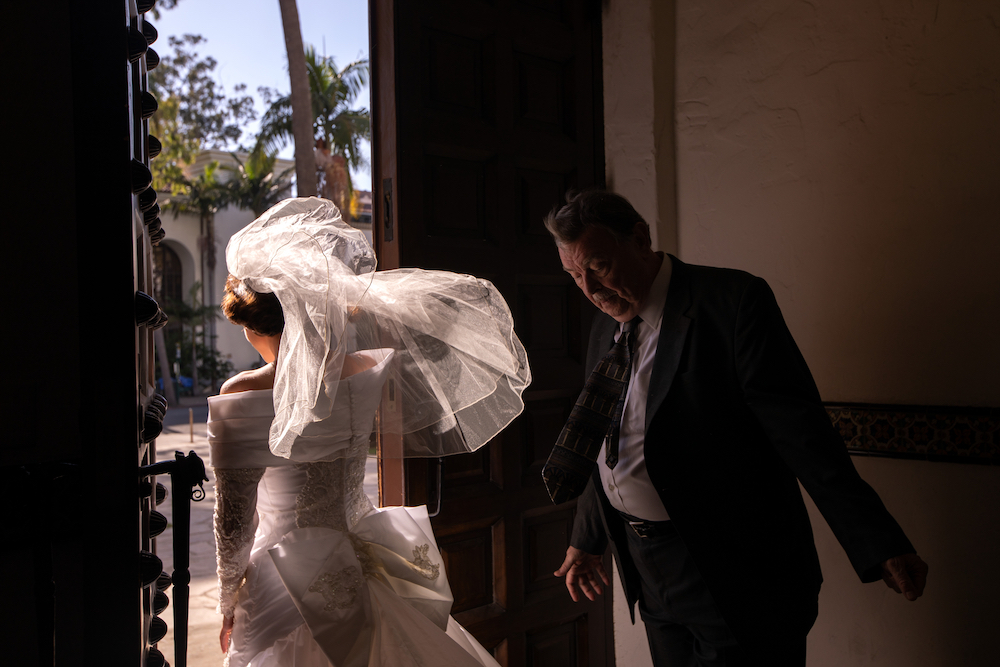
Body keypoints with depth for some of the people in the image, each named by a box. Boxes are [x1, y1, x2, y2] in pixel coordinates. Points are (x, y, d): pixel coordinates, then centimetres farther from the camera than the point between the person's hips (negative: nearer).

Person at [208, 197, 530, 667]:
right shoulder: (366, 374, -12)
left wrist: (230, 606, 4)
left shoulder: (238, 398, -17)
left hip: (287, 587, -2)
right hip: (360, 569, 3)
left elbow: (234, 518, -11)